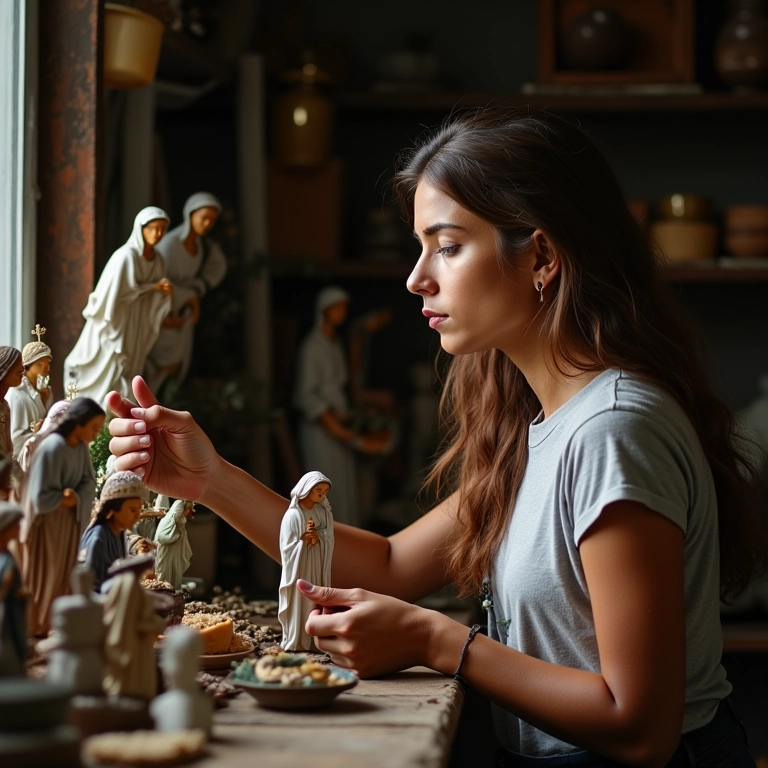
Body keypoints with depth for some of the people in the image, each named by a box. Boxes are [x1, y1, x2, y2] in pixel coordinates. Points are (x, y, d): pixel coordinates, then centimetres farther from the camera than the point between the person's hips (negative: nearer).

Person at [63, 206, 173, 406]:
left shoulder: (157, 262, 7)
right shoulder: (125, 256, -16)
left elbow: (156, 302, 11)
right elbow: (114, 293, -21)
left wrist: (164, 291, -13)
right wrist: (152, 287, -16)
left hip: (135, 332, 7)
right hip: (115, 327, -7)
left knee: (127, 381, 7)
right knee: (110, 383, -7)